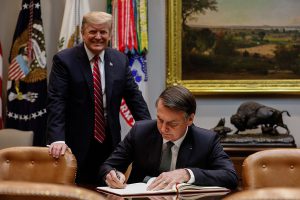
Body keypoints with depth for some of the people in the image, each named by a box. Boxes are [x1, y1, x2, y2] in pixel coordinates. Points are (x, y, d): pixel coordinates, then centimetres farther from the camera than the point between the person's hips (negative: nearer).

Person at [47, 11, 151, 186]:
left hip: (110, 143, 4)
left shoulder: (120, 60, 7)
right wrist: (57, 139, -24)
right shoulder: (64, 60, -6)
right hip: (77, 145, -4)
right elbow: (56, 102, -12)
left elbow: (134, 97, 9)